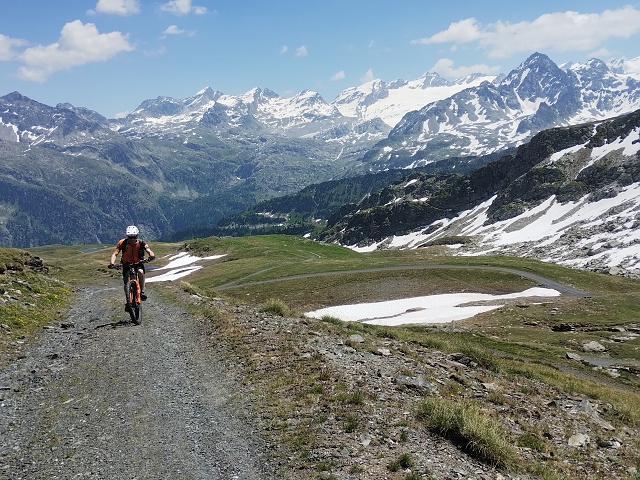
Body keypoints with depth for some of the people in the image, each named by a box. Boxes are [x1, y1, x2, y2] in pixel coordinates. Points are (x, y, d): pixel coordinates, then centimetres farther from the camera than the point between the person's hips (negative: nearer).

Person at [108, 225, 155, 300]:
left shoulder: (141, 243, -16)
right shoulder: (122, 243, -16)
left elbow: (148, 249, -31)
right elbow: (115, 253, -23)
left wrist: (151, 255, -55)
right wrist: (112, 263, -41)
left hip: (138, 264, -1)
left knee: (141, 272, -33)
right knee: (126, 284, -6)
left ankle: (142, 291, -24)